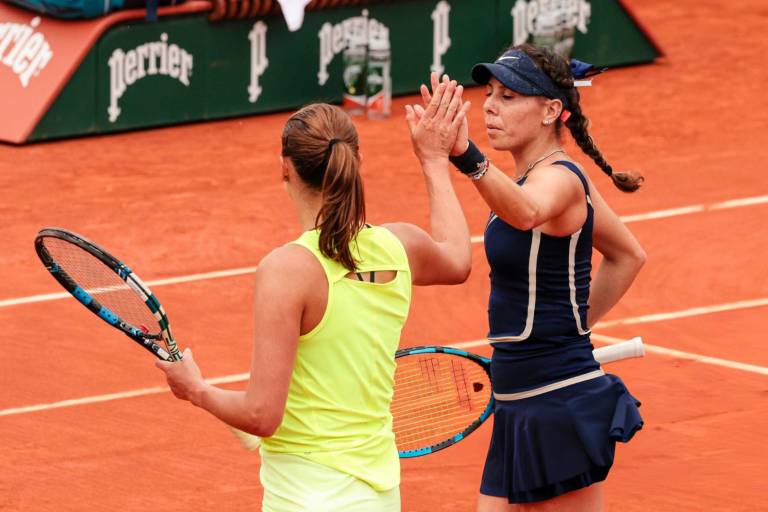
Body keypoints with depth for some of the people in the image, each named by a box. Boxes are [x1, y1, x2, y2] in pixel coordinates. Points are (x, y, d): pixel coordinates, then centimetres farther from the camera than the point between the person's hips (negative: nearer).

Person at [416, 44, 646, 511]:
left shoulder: (559, 178, -16)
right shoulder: (556, 176, 13)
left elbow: (526, 213, -43)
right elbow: (628, 256, 25)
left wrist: (466, 158, -59)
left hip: (560, 409, -10)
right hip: (522, 410, 10)